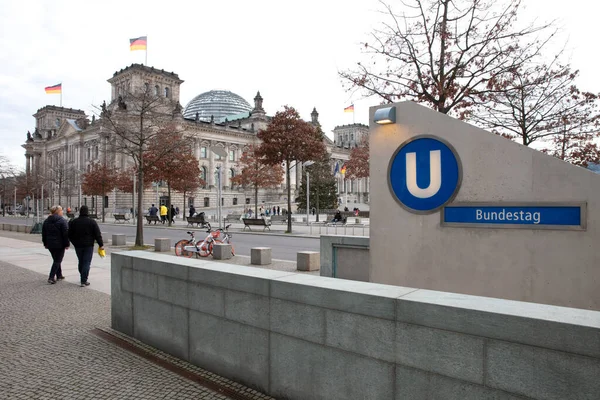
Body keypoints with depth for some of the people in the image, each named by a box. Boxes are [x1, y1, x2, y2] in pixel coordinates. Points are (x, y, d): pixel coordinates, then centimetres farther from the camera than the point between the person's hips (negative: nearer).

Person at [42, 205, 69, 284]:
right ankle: (51, 278, -6)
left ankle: (59, 275, 25)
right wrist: (66, 244, -10)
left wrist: (45, 243, 21)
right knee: (57, 261, -1)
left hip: (50, 244, 7)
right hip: (59, 245, -7)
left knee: (56, 260, 18)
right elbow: (65, 234, -15)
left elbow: (44, 233, 15)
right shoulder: (62, 220, -13)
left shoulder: (46, 221, 10)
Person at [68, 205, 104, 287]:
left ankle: (83, 278, 28)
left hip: (78, 246, 4)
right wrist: (101, 244, -4)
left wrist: (75, 243, 19)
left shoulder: (73, 222, 2)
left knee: (81, 262, 17)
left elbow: (69, 234, 7)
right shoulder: (92, 222, -7)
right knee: (86, 263, -2)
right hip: (88, 245, -4)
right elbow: (97, 234, -9)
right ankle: (84, 281, -6)